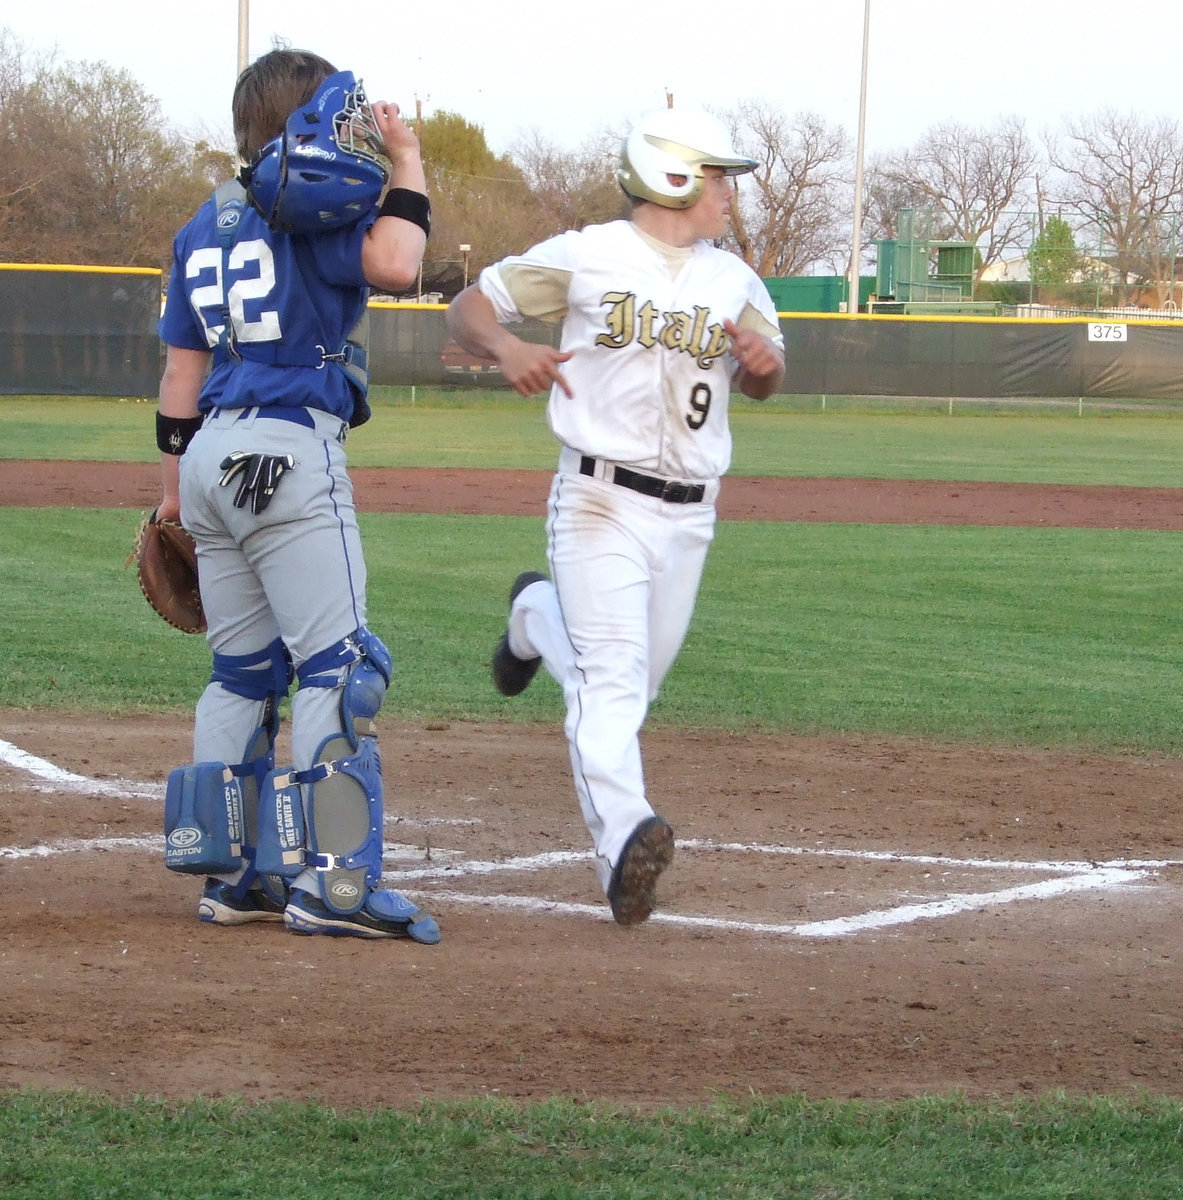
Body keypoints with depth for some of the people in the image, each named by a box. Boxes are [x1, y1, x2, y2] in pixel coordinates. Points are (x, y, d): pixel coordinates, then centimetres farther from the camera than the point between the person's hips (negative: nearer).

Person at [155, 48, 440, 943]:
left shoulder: (204, 228, 16)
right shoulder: (309, 201, -6)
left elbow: (180, 371, 17)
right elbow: (395, 265, -23)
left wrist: (175, 486, 21)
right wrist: (406, 163, -8)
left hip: (212, 453, 8)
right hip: (293, 450, -8)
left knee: (242, 670, 13)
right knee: (335, 666, -8)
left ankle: (232, 876, 14)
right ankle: (332, 880, -15)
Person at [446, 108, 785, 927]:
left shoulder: (734, 282, 12)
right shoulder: (585, 257, -1)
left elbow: (765, 383, 17)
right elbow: (468, 307, 3)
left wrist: (764, 361, -7)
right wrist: (507, 348, -19)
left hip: (688, 514, 5)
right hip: (601, 499, -5)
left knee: (638, 678, 15)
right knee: (613, 675, -19)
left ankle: (537, 616, 43)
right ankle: (625, 839, -32)